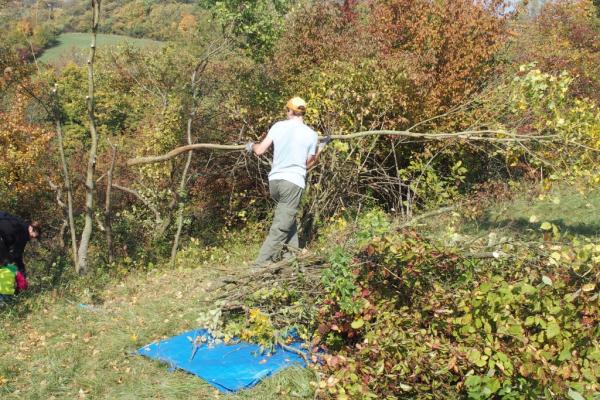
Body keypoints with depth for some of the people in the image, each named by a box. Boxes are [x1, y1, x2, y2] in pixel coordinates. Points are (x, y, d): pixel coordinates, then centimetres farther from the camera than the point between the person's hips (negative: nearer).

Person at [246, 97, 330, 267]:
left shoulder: (278, 126, 6)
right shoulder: (311, 134, 2)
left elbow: (260, 150, 4)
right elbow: (308, 164, 11)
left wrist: (251, 146, 26)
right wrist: (321, 147, 24)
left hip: (274, 180, 4)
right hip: (293, 182, -4)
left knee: (287, 218, 24)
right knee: (280, 227, -5)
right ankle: (261, 264, -12)